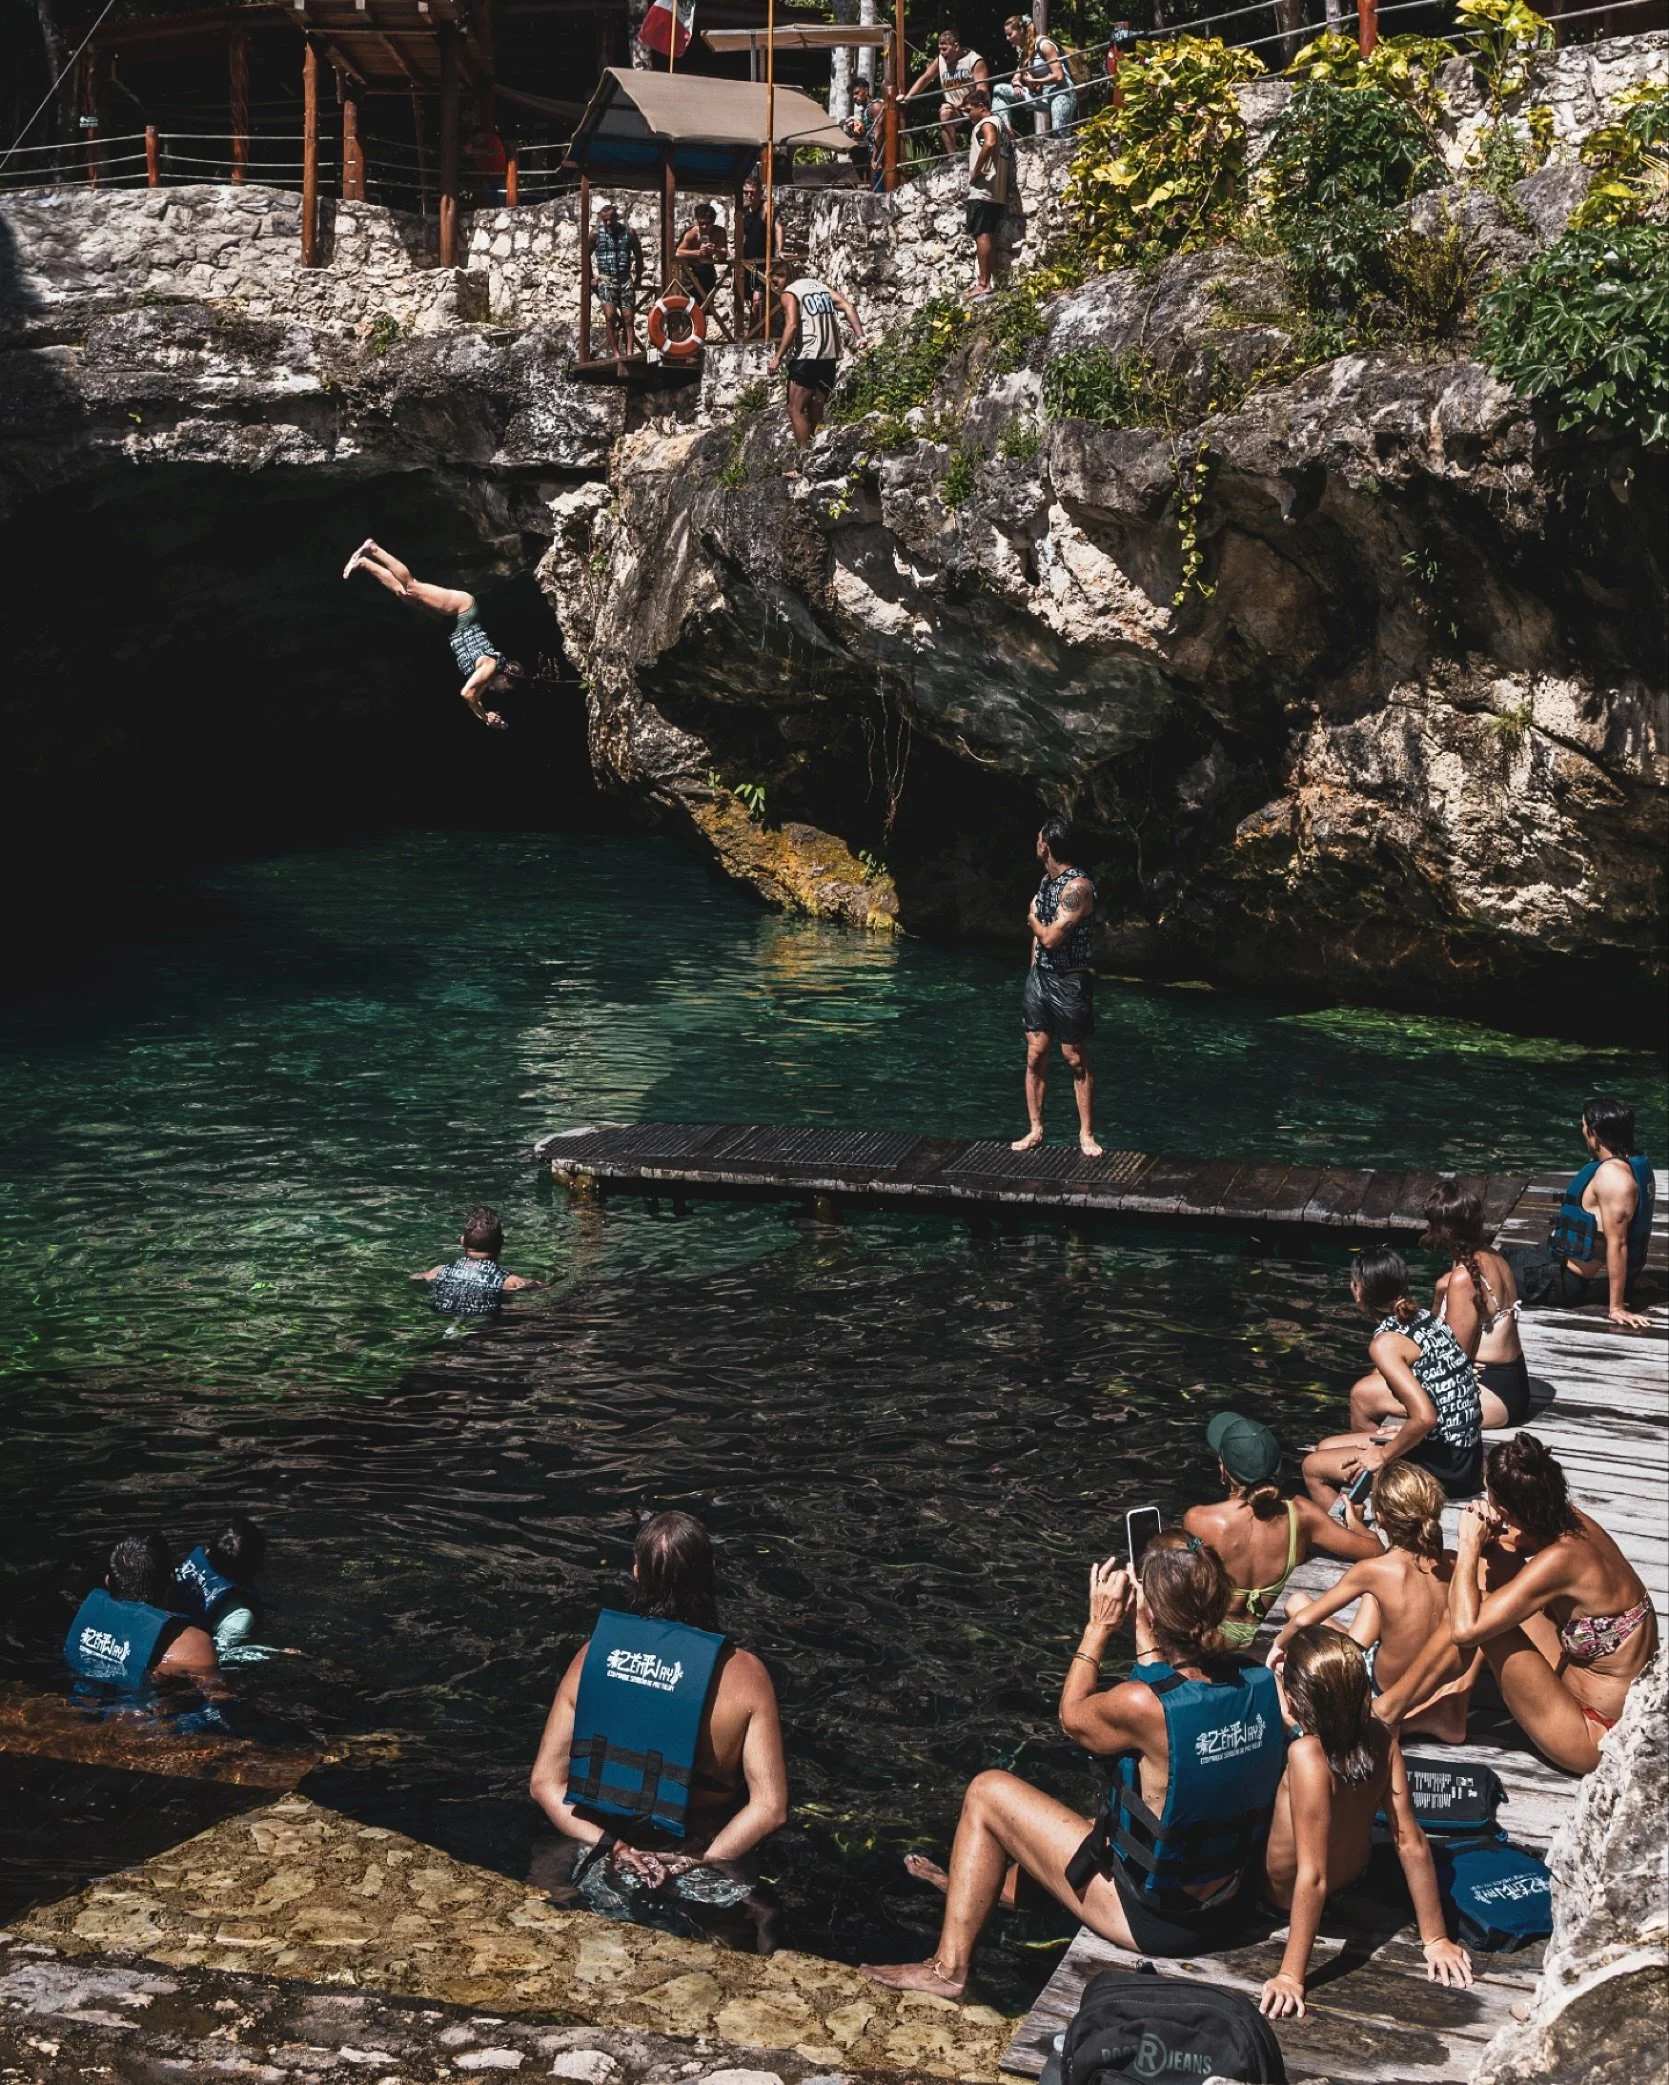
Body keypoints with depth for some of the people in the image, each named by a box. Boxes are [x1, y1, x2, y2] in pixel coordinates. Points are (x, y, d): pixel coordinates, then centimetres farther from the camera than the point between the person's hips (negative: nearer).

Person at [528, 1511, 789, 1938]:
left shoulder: (594, 1654, -11)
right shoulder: (743, 1675, -18)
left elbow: (544, 1783, -9)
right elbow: (770, 1807, -22)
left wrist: (613, 1849, -14)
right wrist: (696, 1862, -18)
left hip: (603, 1883, 1)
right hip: (704, 1889, -1)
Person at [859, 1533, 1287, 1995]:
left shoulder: (1142, 1706, -28)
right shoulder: (1262, 1683, -12)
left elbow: (1073, 1718, -5)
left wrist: (1099, 1626, 0)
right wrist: (1144, 1635, 6)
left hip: (1154, 1919, -6)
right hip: (1230, 1913, 6)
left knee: (987, 1793, 10)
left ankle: (949, 1967, 21)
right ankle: (992, 1885, 53)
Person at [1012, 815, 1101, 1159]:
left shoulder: (1078, 886, -19)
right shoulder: (1046, 880, 9)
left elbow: (1051, 937, -22)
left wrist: (1033, 919, -3)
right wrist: (1033, 971, 15)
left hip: (1069, 983, -7)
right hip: (1039, 976, 7)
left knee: (1076, 1060, 1)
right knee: (1035, 1056, 7)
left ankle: (1086, 1134, 8)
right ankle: (1035, 1130, 14)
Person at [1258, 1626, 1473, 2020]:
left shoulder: (1308, 1755, -40)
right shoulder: (1379, 1737, -23)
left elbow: (1312, 1877, -37)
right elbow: (1411, 1842, -17)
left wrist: (1290, 1977, -31)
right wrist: (1435, 1939, -7)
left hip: (1278, 1889, -6)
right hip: (1352, 1873, 6)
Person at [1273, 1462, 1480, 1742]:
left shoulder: (1373, 1570, -22)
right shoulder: (1454, 1563, -12)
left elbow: (1304, 1619, -18)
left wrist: (1279, 1645, 2)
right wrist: (1467, 1679, -7)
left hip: (1389, 1691, -3)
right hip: (1445, 1684, 3)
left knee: (1296, 1601, 8)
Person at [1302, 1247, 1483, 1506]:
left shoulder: (1385, 1343, -17)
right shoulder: (1423, 1317, 7)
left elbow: (1425, 1418, -26)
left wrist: (1384, 1455, -13)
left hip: (1442, 1468, -8)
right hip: (1467, 1454, 8)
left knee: (1313, 1468, 2)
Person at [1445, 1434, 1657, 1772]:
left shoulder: (1559, 1560, -30)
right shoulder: (1572, 1521, -7)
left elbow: (1464, 1629, -33)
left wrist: (1470, 1545, -20)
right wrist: (1484, 1536, -9)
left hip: (1596, 1738, -9)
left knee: (1472, 1609, -18)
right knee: (1495, 1557, 6)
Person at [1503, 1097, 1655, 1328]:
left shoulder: (1611, 1175, -29)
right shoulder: (1636, 1162, 1)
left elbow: (1617, 1243, -30)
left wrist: (1616, 1307, -28)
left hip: (1574, 1281, -10)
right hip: (1599, 1274, 10)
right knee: (1508, 1254, 24)